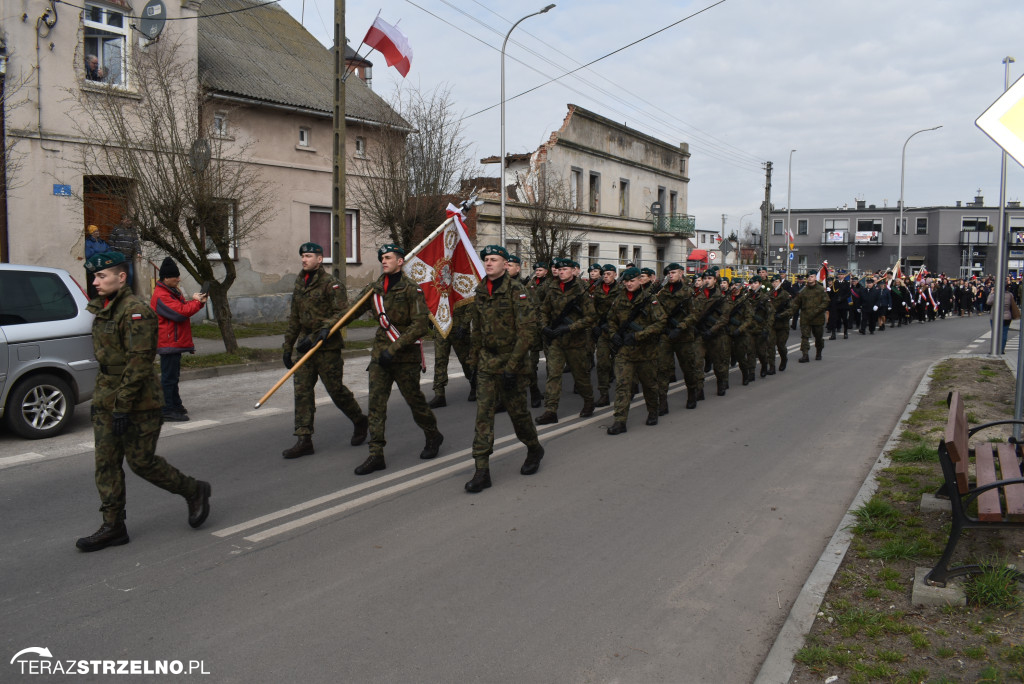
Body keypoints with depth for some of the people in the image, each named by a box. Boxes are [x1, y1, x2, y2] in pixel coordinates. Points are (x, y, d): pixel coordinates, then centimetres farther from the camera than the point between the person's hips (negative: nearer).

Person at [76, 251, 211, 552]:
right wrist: (103, 400, 20)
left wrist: (122, 406, -22)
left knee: (141, 461, -1)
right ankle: (113, 527, 15)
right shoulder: (104, 309, 13)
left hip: (138, 403, -9)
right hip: (106, 399, 9)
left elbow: (139, 363, -22)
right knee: (106, 463, 7)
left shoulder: (136, 311, -17)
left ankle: (195, 491, 19)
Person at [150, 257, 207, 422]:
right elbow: (181, 312, -25)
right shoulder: (161, 296, -18)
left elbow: (183, 307, 21)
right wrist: (196, 302, -11)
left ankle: (175, 405, 27)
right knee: (169, 376, -7)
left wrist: (197, 301, 3)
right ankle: (168, 410, -4)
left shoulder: (172, 292, 17)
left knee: (173, 375, 18)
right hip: (168, 344, -11)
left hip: (175, 342, 11)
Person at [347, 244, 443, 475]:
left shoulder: (411, 289, -11)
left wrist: (394, 349, -22)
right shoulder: (374, 288, 6)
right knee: (376, 403, -1)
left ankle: (433, 436, 33)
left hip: (406, 355, -5)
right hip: (380, 352, 5)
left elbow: (420, 326, -17)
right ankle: (376, 455, 3)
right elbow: (351, 311, 12)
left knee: (414, 399, 7)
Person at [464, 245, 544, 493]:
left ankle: (534, 450, 35)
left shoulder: (516, 289, -12)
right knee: (483, 413, -3)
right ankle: (481, 471, -1)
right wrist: (475, 358, 15)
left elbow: (527, 330, -17)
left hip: (512, 360, -5)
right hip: (487, 361, 5)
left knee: (517, 410, 7)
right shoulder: (481, 290, 7)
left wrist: (511, 367, -20)